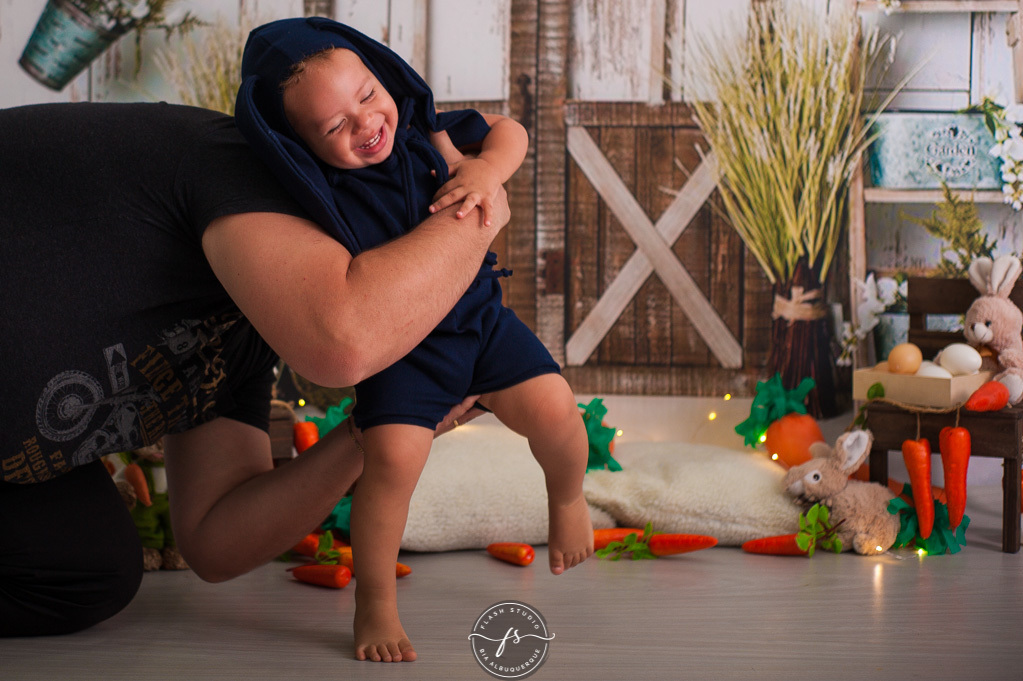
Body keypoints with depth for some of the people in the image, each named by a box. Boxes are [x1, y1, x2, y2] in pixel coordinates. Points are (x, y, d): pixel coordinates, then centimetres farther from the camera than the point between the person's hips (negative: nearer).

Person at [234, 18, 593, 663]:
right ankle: (376, 605, -2)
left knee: (553, 407, -14)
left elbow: (508, 130, 6)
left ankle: (568, 495, 22)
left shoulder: (424, 134, -5)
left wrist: (487, 169, -13)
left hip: (480, 317, 4)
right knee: (392, 455, -23)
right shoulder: (320, 199, -18)